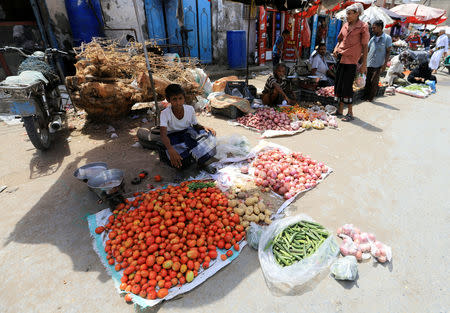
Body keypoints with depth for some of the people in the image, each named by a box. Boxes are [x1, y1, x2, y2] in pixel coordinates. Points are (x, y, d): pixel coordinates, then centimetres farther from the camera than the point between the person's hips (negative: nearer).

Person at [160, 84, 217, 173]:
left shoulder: (190, 109, -13)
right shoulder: (165, 113, -22)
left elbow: (195, 125, 4)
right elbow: (163, 134, -33)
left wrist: (204, 128, -20)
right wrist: (170, 149, -53)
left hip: (188, 132, 3)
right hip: (173, 136, -3)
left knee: (208, 134, -26)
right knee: (177, 160, -33)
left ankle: (201, 163, -11)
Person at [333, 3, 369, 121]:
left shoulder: (363, 27, -4)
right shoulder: (345, 25, 13)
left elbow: (365, 47, -5)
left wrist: (364, 64, -9)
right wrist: (336, 48, 4)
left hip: (351, 60, -7)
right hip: (340, 57, 7)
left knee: (347, 86, -9)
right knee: (338, 84, 8)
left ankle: (350, 113, 1)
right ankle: (340, 110, 19)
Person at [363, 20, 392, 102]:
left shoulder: (387, 38, -4)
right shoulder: (373, 38, 9)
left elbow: (388, 52, -4)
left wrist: (385, 64, -11)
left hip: (378, 65, -4)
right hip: (369, 64, 4)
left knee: (374, 82, -2)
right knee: (368, 81, 8)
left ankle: (370, 98, 6)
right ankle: (365, 96, 17)